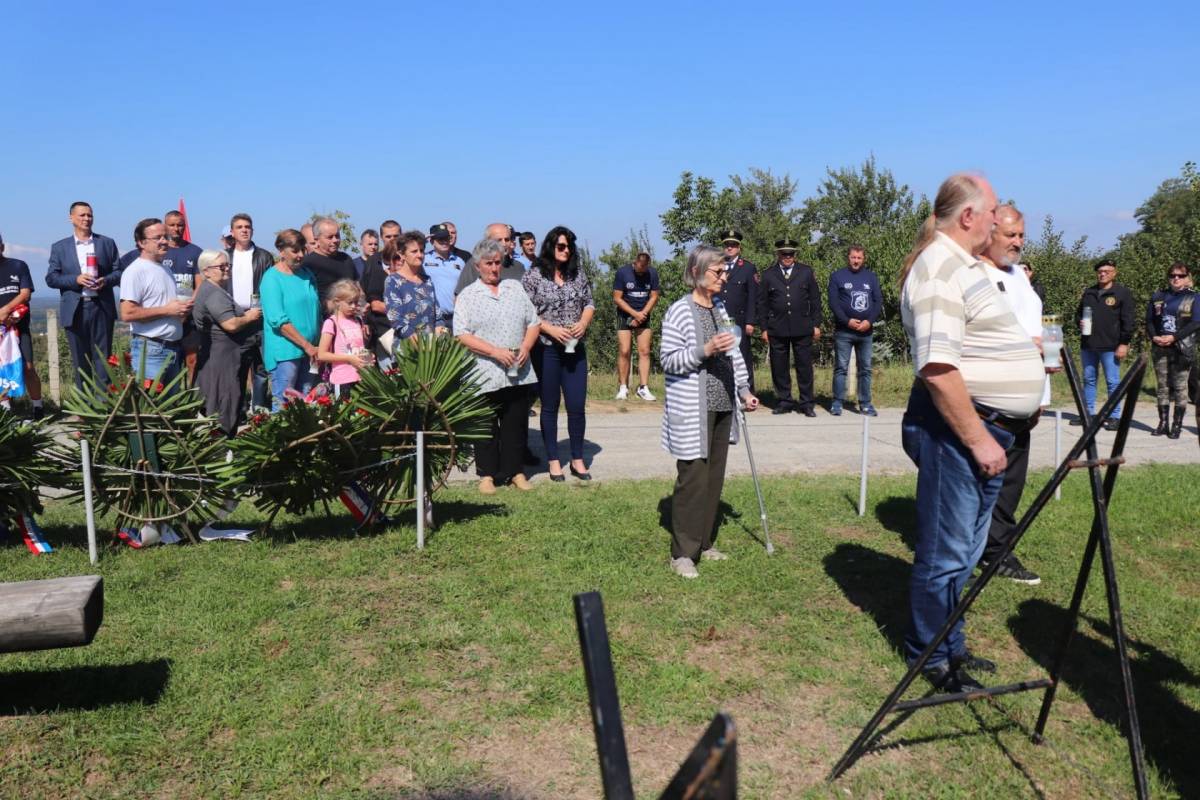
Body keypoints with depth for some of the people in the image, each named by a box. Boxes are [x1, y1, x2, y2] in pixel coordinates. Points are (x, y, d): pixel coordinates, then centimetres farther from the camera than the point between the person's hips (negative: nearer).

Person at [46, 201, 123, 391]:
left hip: (102, 307, 0)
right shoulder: (59, 247, 9)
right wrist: (76, 279, -13)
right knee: (80, 361, 5)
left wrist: (106, 280, -14)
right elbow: (51, 278, 3)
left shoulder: (107, 243, 9)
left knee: (102, 358, 0)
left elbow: (119, 272, 6)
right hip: (75, 310, 0)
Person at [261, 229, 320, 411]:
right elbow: (278, 320, -16)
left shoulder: (307, 274, 13)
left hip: (310, 350, 7)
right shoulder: (272, 278, -8)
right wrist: (307, 345, -17)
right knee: (283, 403, -4)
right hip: (285, 352, -7)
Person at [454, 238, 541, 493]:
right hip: (485, 374, -3)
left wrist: (526, 347, -5)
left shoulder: (515, 288, 14)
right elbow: (462, 335, -8)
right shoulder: (468, 296, 1)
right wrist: (495, 351, -16)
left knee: (516, 423, 8)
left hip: (517, 372, 4)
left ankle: (515, 471, 19)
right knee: (487, 426, 3)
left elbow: (533, 322, 14)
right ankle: (487, 474, 13)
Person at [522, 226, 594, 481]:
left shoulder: (578, 275, 10)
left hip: (575, 349, 4)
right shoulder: (534, 276, -4)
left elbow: (590, 303, 14)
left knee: (577, 405, 3)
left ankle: (577, 460, 16)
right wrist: (550, 329, -16)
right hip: (546, 350, -3)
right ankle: (553, 461, 17)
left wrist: (583, 323, -5)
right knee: (550, 407, 7)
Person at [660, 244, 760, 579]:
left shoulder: (722, 309, 13)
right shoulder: (680, 311, -10)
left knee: (714, 478, 11)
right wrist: (705, 351, -24)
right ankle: (683, 553, 4)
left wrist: (744, 389, 12)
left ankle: (705, 544, 23)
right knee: (693, 479, -6)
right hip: (692, 412, -7)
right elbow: (668, 360, -13)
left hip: (721, 407, 7)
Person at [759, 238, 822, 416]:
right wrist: (764, 328, 2)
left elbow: (815, 299, 9)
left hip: (802, 328, 0)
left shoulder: (806, 272, 9)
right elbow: (762, 303, 7)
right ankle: (784, 401, 15)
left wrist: (816, 325, 3)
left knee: (804, 366, 1)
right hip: (777, 329, 0)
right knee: (779, 368, 4)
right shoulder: (768, 274, 8)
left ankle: (806, 403, 8)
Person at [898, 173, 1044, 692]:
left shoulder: (964, 263, 16)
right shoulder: (939, 268, -17)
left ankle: (949, 645, 33)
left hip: (986, 426, 11)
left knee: (964, 550, 19)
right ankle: (931, 659, 16)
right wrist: (977, 439, -23)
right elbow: (937, 367, -26)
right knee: (946, 553, 1)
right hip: (956, 428, -10)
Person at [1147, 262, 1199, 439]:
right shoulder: (1158, 297, 12)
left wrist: (1174, 337, -16)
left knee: (1180, 387, -2)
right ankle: (1162, 423, 13)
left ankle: (1177, 425, 3)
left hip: (1182, 349, -3)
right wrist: (1153, 336, -7)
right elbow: (1149, 320, 12)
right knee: (1163, 386, 7)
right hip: (1160, 349, 3)